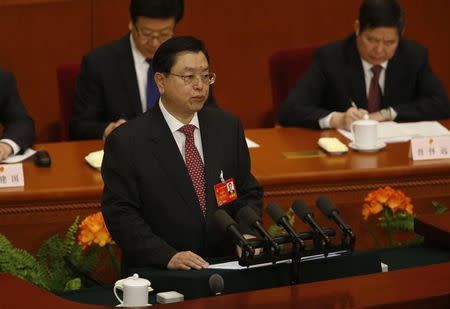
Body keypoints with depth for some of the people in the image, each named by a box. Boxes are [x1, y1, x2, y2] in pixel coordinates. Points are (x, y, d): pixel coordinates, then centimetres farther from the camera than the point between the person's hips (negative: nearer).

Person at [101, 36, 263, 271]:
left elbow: (248, 192, 16)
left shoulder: (228, 127, 10)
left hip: (225, 268, 3)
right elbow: (120, 214, -7)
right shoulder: (126, 141, -4)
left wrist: (246, 233, -4)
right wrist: (168, 256, -18)